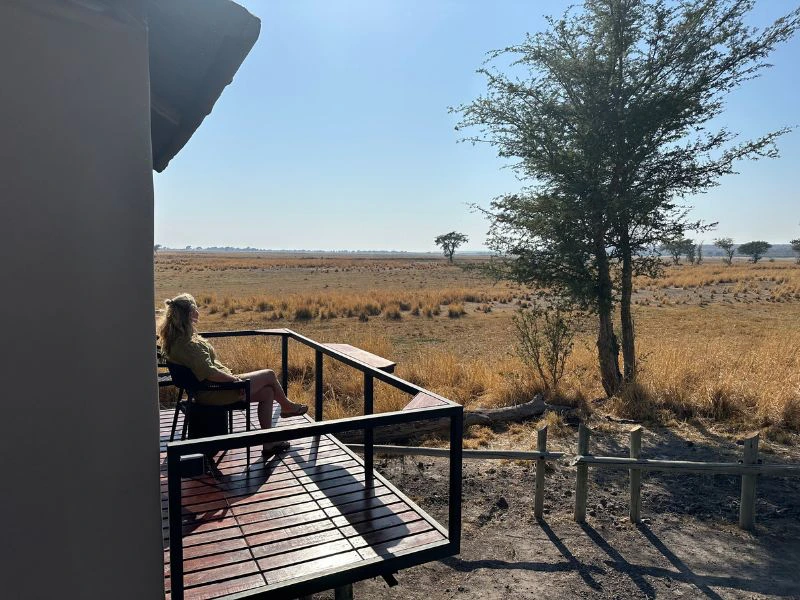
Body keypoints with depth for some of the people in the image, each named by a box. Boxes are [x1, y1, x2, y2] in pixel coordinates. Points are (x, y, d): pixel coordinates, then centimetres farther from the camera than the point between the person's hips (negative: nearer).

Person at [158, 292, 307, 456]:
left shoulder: (173, 338, 3)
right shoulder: (188, 344, -28)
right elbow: (209, 372, -31)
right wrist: (235, 379, -19)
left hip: (205, 389, 11)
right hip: (214, 392, -11)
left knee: (267, 392, 11)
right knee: (270, 375, 2)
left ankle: (268, 443, 16)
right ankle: (287, 406, 33)